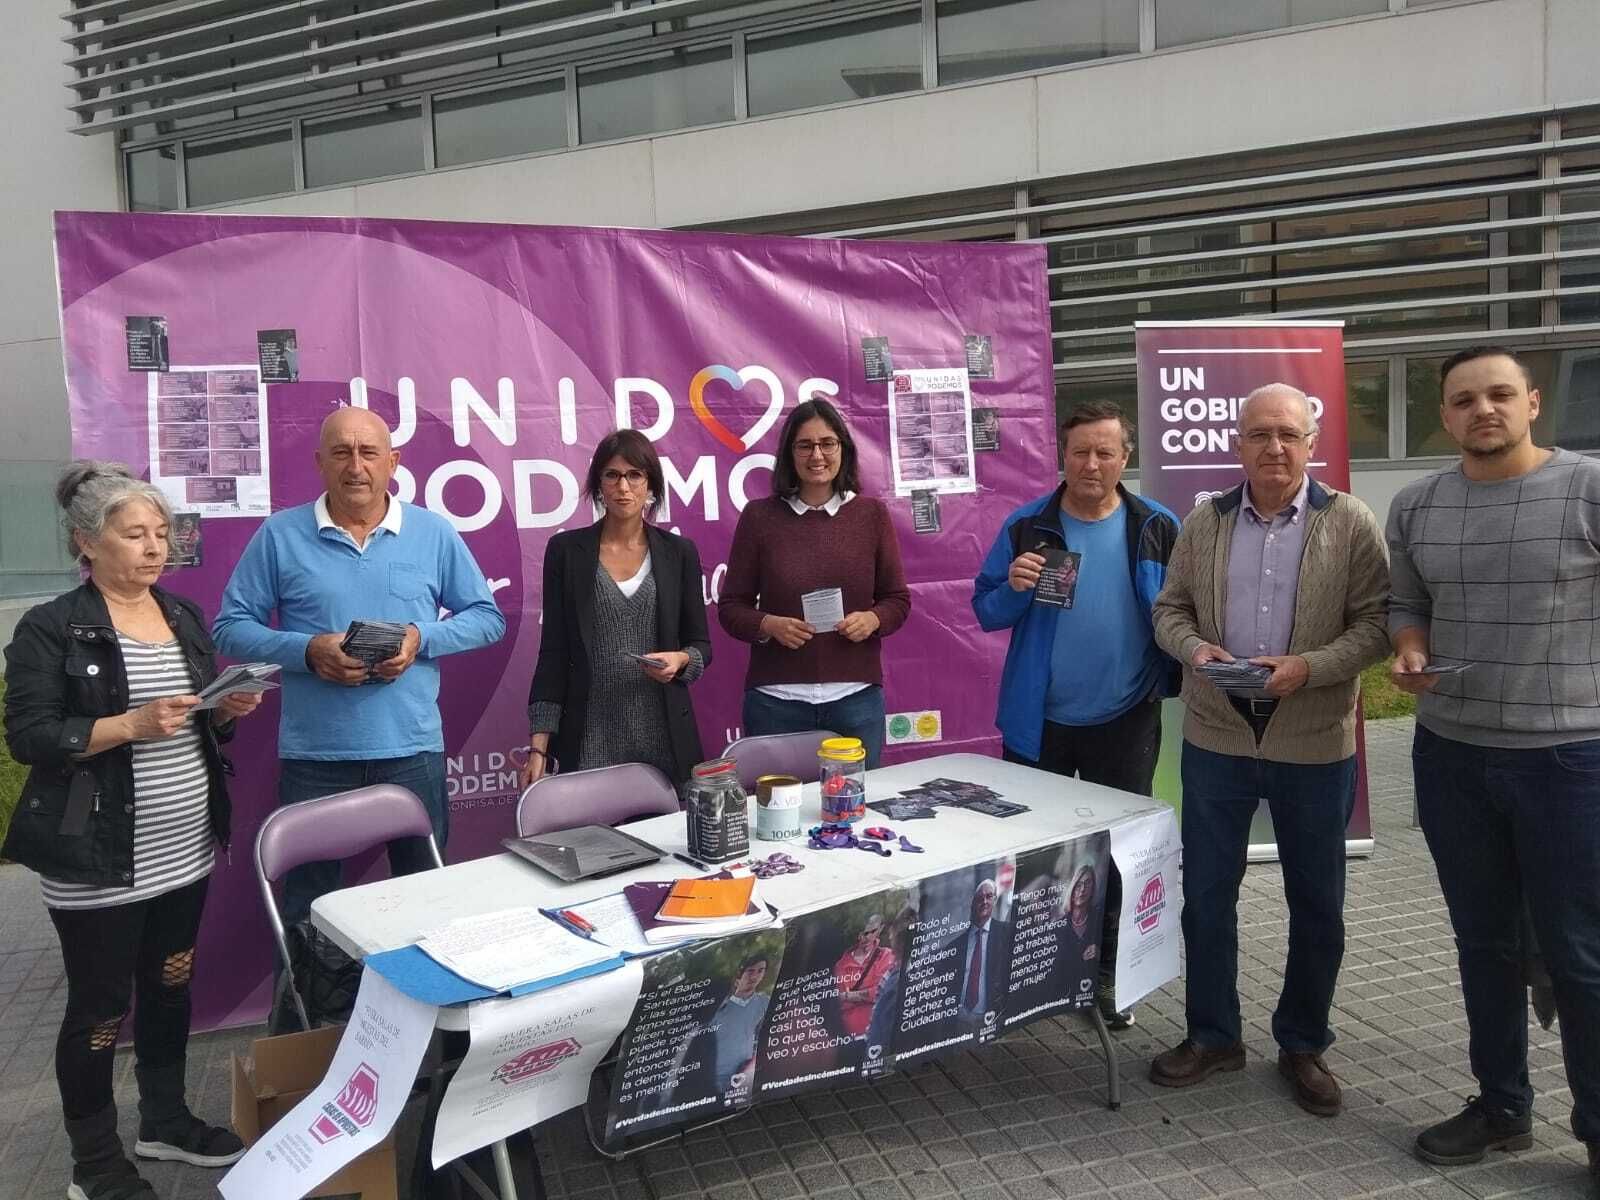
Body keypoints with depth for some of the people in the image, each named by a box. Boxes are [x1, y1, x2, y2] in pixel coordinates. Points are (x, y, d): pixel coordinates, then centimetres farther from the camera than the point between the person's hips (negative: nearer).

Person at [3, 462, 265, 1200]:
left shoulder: (185, 616, 9)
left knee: (171, 986, 18)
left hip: (185, 850, 6)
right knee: (100, 1007, 7)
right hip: (97, 861, -6)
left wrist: (229, 711, -6)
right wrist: (130, 726, -25)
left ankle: (164, 1120, 37)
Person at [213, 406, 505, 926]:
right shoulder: (279, 534, 0)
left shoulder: (434, 532, 3)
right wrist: (308, 650, -15)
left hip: (413, 750, 1)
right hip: (315, 755, -1)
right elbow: (231, 628, 2)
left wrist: (421, 638, -11)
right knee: (309, 900, 13)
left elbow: (487, 616, 7)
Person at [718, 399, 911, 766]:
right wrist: (769, 625, -16)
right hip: (776, 700, -1)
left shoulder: (872, 513, 4)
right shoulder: (760, 516, 0)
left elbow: (898, 599, 7)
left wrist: (873, 619, -12)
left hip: (856, 698, 1)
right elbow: (731, 606, 2)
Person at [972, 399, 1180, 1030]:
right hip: (1039, 720, 0)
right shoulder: (1026, 526, -5)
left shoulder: (1157, 529, -3)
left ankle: (1106, 973, 30)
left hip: (1126, 722, 0)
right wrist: (1015, 589, -23)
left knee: (1120, 850, 12)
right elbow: (986, 610, -2)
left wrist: (1175, 678, -14)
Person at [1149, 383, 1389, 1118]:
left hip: (1315, 744, -2)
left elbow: (1376, 622, -6)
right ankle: (1211, 1035, 28)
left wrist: (1307, 667, -21)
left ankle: (1303, 1044, 30)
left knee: (1316, 904, 11)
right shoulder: (1203, 524, 4)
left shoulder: (1350, 524, -4)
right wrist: (1194, 649, -13)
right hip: (1215, 737, 2)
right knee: (1205, 893, 10)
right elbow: (1169, 610, 8)